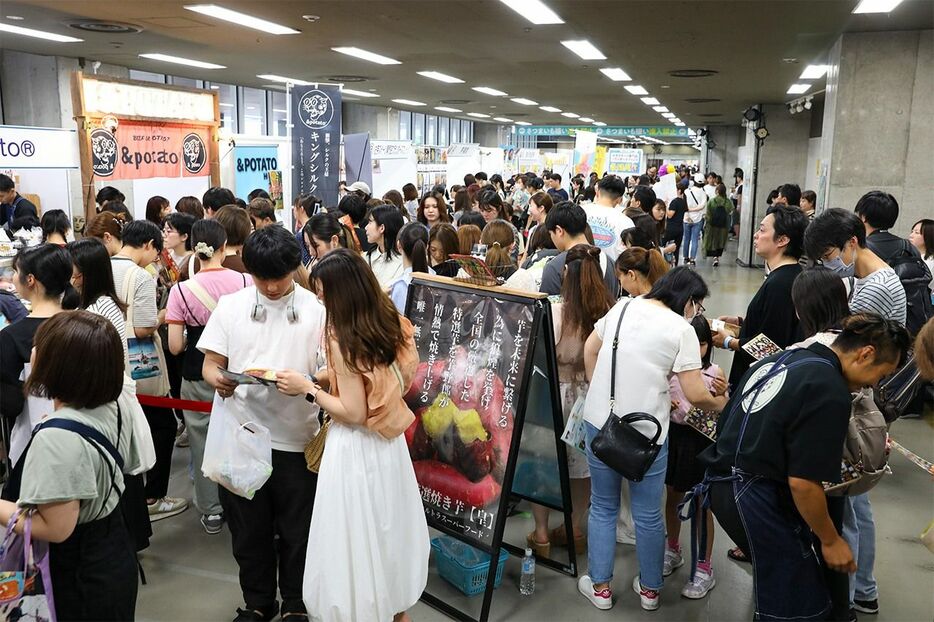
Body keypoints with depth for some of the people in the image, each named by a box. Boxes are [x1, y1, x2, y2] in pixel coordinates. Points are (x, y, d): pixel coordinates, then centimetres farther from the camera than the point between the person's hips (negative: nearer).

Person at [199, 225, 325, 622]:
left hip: (296, 437, -2)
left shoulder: (316, 309, -3)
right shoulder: (230, 306, 3)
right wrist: (218, 380, -19)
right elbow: (210, 364, 4)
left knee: (296, 530, 12)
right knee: (248, 528, 16)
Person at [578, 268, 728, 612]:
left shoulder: (623, 307, 4)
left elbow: (590, 350, 13)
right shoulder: (681, 329, -10)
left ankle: (599, 587, 27)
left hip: (599, 422, 4)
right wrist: (725, 404, 8)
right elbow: (696, 395, -12)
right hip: (644, 432, -4)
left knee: (602, 507, 18)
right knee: (648, 515, 14)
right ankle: (649, 590, 31)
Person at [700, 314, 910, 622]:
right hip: (757, 497, -9)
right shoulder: (831, 394, -17)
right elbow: (803, 483, -20)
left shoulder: (780, 359, 10)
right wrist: (831, 541, -6)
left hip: (725, 481, 10)